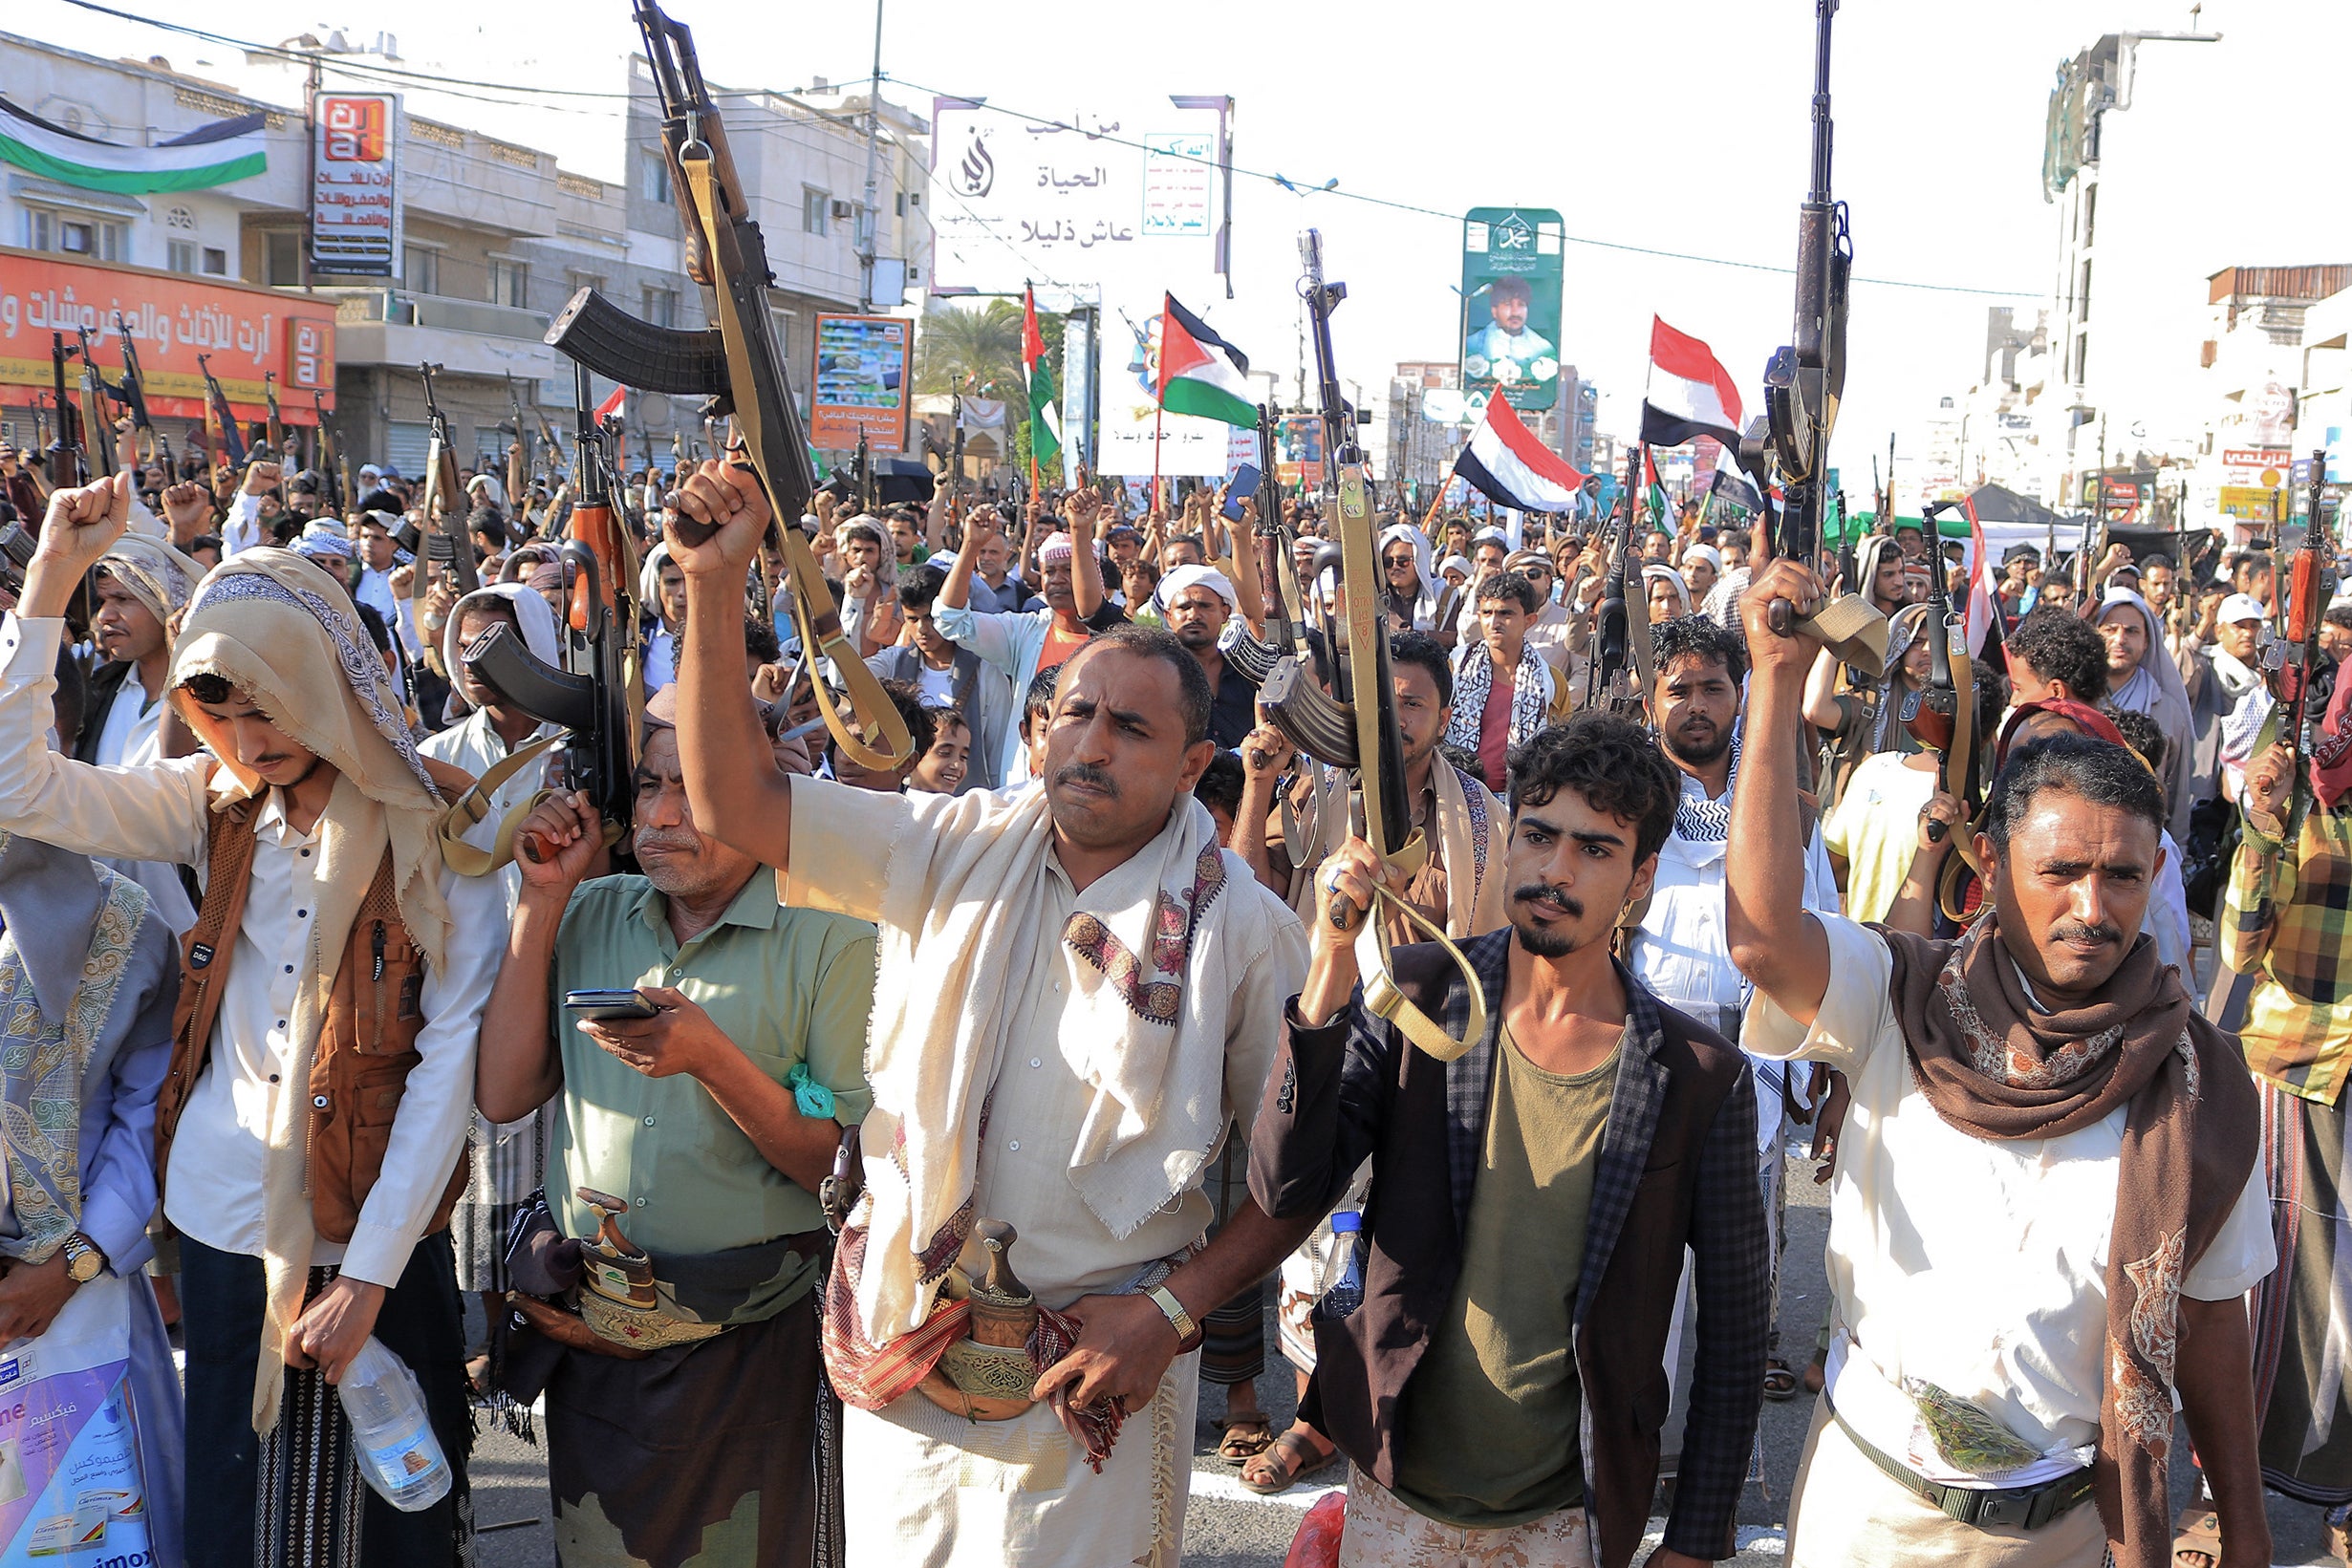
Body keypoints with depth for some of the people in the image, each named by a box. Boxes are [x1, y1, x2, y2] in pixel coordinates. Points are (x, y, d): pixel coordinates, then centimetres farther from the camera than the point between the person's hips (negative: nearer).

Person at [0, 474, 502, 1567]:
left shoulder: (440, 821, -9)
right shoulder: (214, 801, 3)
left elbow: (451, 1052, -11)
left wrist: (370, 1272, -12)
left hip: (378, 1233, -3)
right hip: (224, 1222, 3)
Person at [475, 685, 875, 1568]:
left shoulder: (828, 940, -9)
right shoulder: (590, 917, 5)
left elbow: (840, 1165, -11)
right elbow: (504, 1095, -2)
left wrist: (712, 1058, -26)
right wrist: (542, 900, -5)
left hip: (739, 1346, -4)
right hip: (586, 1335, 4)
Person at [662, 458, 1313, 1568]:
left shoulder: (1244, 933, -8)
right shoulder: (958, 852, 1)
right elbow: (733, 803, -5)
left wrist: (1170, 1311, -13)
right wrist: (715, 586, -15)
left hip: (1093, 1371, -3)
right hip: (903, 1343, 3)